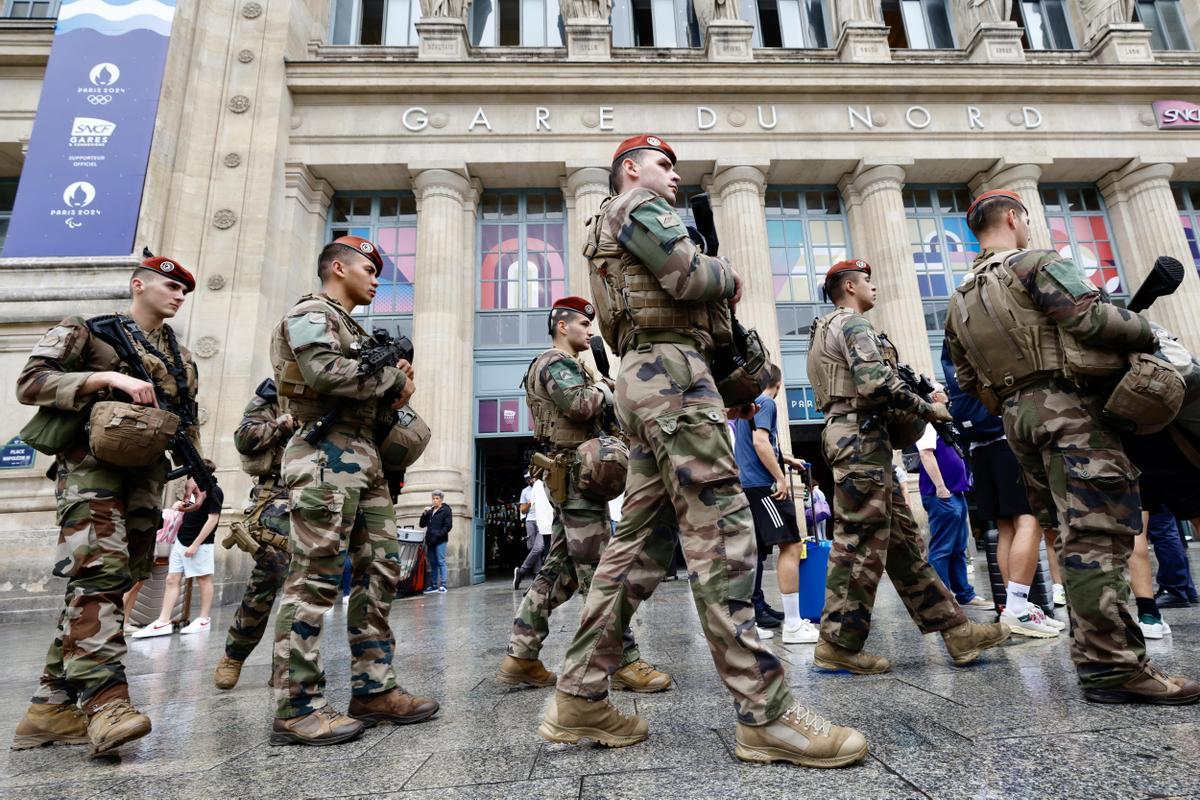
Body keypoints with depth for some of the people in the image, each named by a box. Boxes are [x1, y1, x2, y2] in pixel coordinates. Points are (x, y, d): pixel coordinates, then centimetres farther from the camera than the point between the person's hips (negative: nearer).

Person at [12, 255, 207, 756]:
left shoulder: (182, 358, 21)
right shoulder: (87, 330, 6)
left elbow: (188, 425, 21)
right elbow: (30, 383, -5)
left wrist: (195, 473, 7)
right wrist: (110, 378, -17)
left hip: (145, 476, 6)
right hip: (92, 465, -6)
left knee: (112, 582, 3)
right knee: (100, 571, -19)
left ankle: (52, 705, 11)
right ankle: (105, 699, -21)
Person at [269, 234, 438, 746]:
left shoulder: (352, 328, 28)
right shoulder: (310, 314, 0)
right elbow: (326, 372, -20)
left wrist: (394, 390, 4)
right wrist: (393, 377, -6)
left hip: (364, 455, 10)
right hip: (327, 454, -9)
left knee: (380, 572, 6)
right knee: (315, 579, -8)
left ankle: (371, 689, 13)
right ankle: (297, 708, 0)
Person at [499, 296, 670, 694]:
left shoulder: (569, 366, 26)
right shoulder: (556, 363, -6)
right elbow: (580, 404, -23)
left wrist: (601, 393, 7)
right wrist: (602, 389, -4)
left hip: (570, 480, 10)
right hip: (575, 476, -10)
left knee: (560, 569, 10)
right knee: (600, 571, -8)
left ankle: (521, 656, 14)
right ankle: (624, 663, -1)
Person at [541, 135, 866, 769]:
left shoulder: (620, 231, 34)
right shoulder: (635, 206, 5)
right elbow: (689, 276, -11)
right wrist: (729, 275, 10)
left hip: (646, 380, 10)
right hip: (672, 370, -10)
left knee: (641, 540, 5)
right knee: (721, 531, -14)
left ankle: (579, 697, 9)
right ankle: (764, 713, -10)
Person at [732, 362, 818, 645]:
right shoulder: (766, 403, -7)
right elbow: (760, 442, -20)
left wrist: (788, 460, 38)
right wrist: (781, 478, -17)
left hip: (748, 485, 10)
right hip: (764, 485, -10)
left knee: (757, 548, 14)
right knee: (791, 546, -10)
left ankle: (758, 609, 21)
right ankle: (793, 625, -12)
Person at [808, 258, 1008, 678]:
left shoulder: (832, 328, 26)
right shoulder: (853, 323, -5)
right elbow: (877, 383, -19)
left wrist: (909, 412, 15)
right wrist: (928, 410, -7)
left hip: (861, 439, 11)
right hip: (861, 438, -11)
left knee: (903, 540, 10)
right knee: (861, 542, -8)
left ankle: (956, 631, 17)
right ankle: (839, 645, -1)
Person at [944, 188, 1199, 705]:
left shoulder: (959, 302, 18)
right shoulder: (1037, 264, -4)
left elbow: (968, 380, 17)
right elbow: (1093, 318, -16)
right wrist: (1149, 336, 1)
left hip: (1019, 416, 8)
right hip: (1070, 407, -8)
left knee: (1071, 533, 12)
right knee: (1098, 533, -10)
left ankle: (1092, 647, 17)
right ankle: (1111, 666, -9)